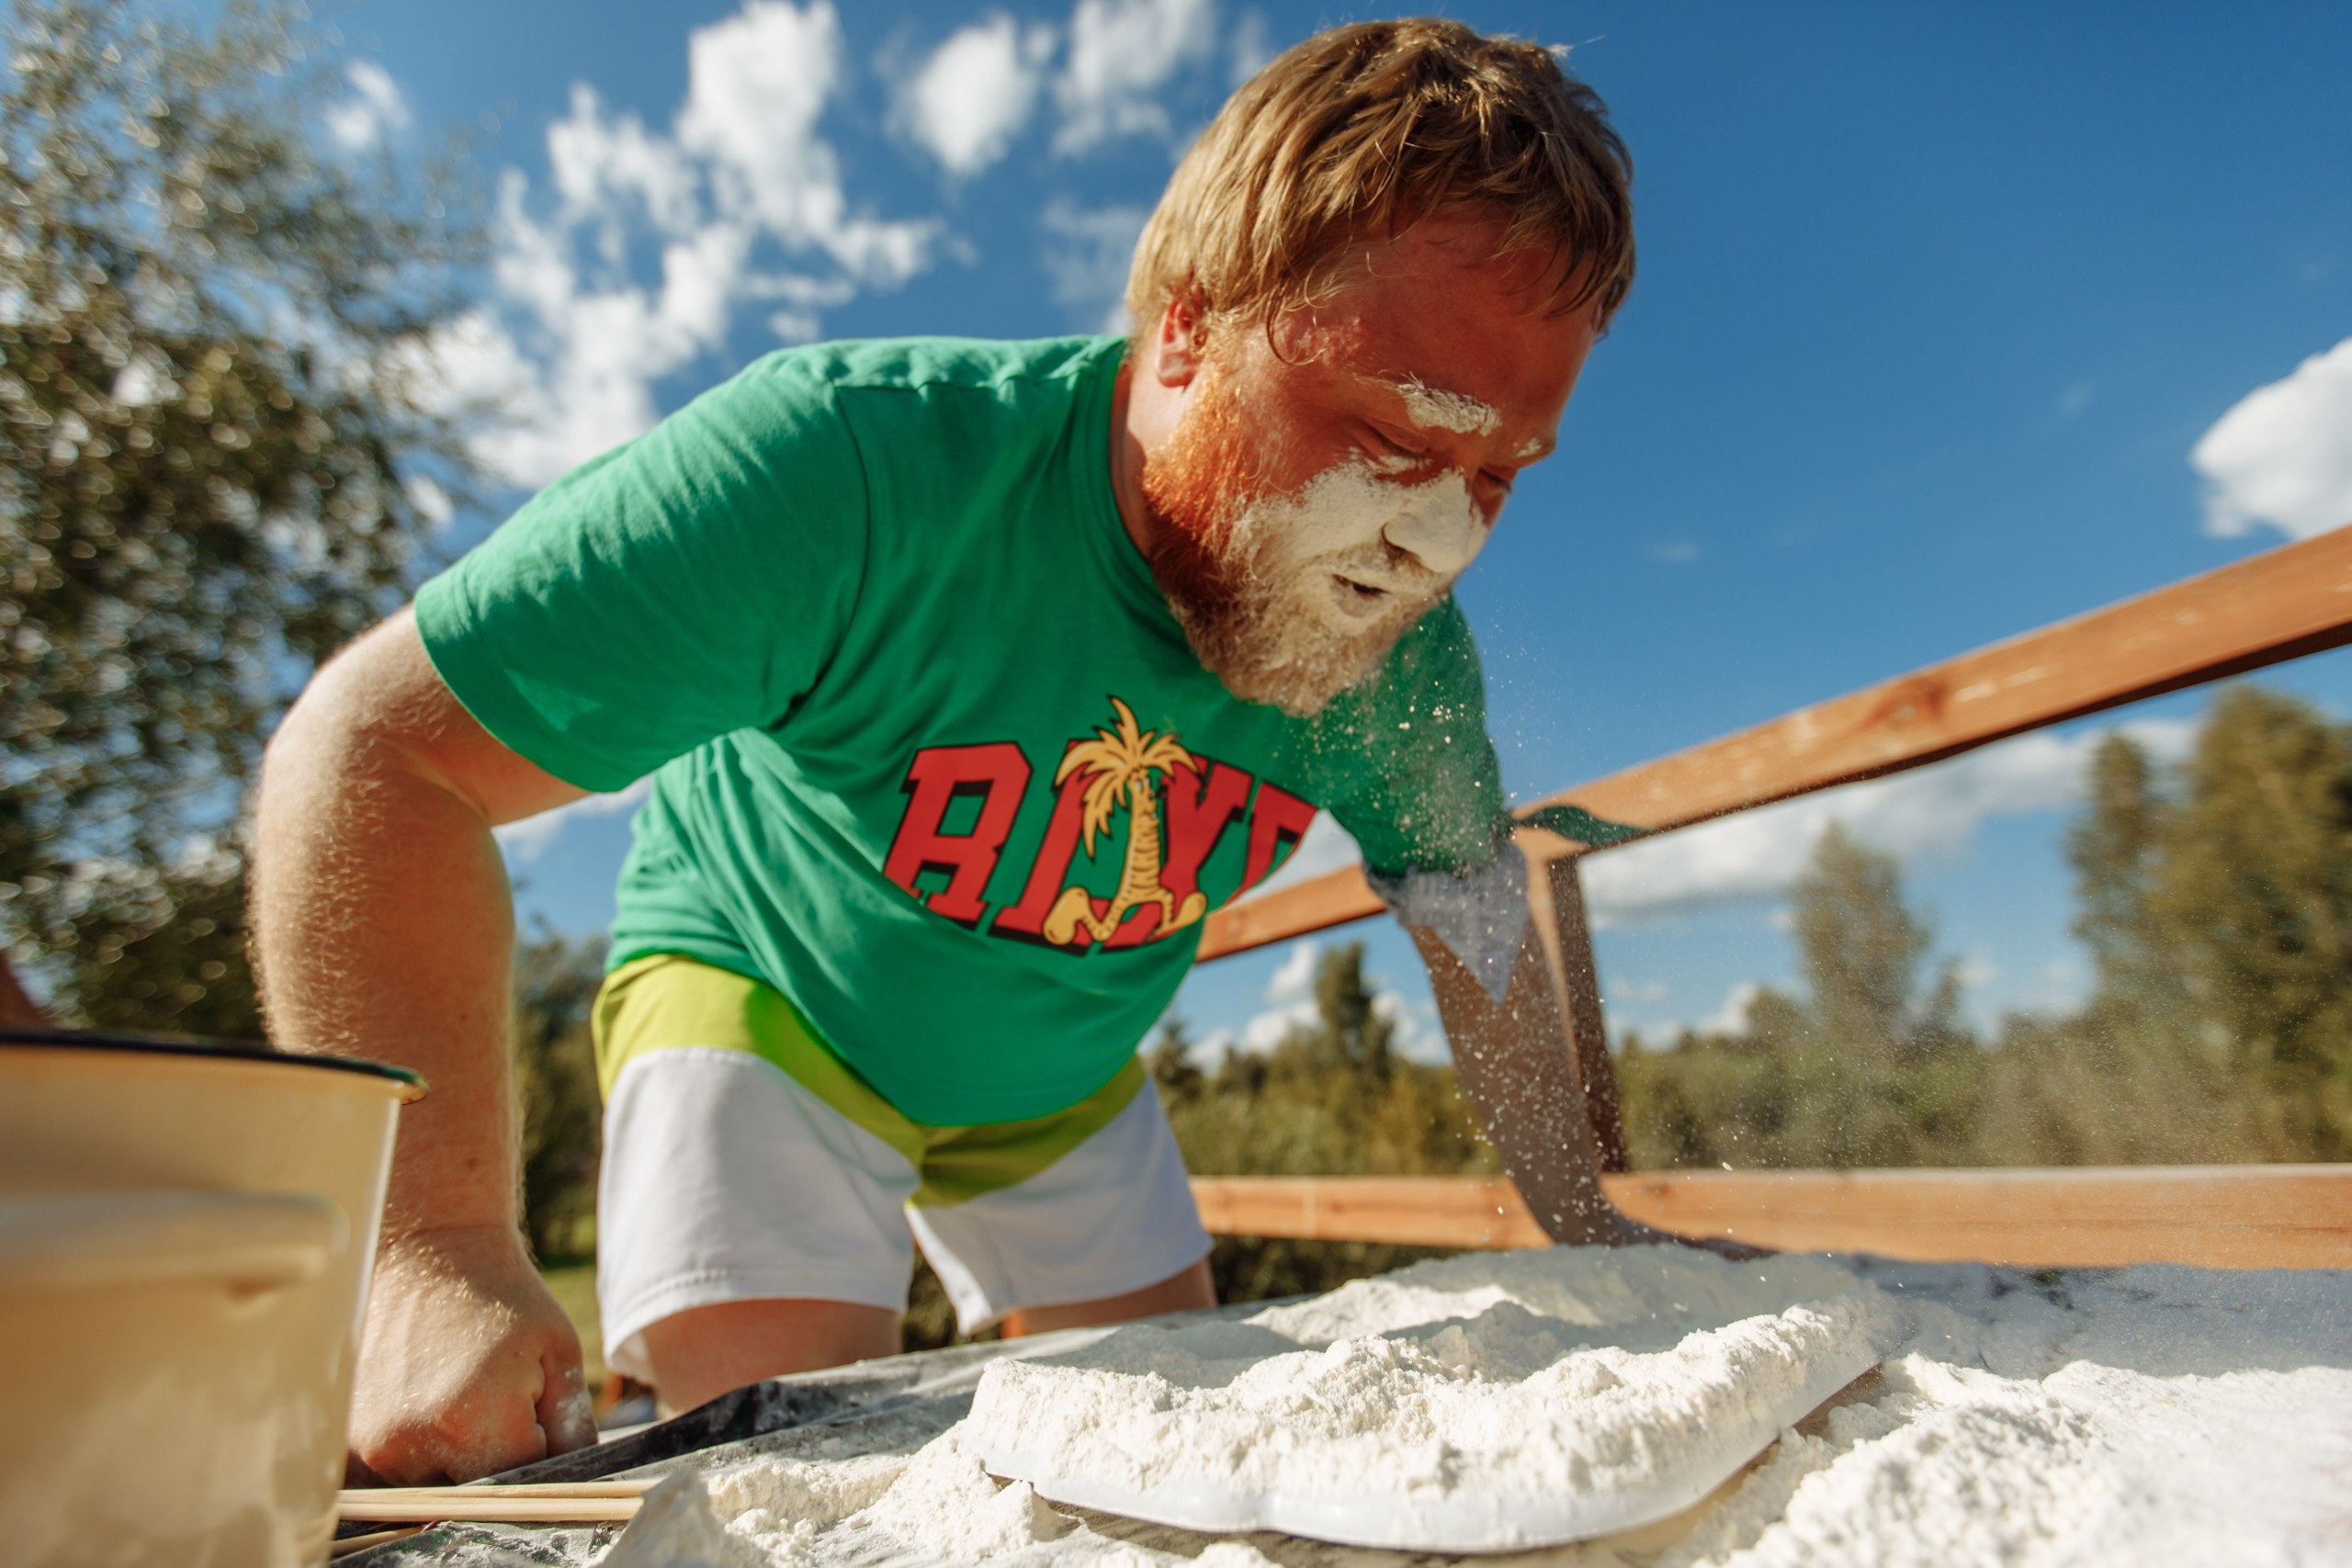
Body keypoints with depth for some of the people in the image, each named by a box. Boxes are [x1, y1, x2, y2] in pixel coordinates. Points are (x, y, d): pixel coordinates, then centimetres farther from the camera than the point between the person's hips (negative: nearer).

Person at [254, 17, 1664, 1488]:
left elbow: (1474, 904, -2)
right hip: (769, 1002, -4)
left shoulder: (1407, 647, -19)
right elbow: (376, 752, -32)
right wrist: (443, 1255, -36)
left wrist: (1579, 1217, 0)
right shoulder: (854, 466, -37)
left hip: (1063, 1081, 5)